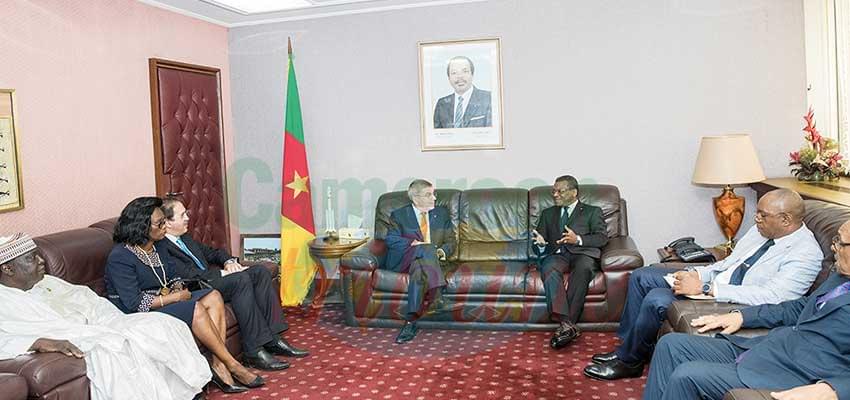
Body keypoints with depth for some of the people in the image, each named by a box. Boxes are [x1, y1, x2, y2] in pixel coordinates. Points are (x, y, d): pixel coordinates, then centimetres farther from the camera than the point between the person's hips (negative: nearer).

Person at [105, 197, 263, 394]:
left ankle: (219, 365, -23)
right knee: (196, 309, -29)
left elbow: (173, 276, 16)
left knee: (213, 297, -13)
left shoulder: (158, 245, 7)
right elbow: (134, 303, -23)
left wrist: (179, 289, -8)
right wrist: (174, 297, -19)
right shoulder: (120, 258, -18)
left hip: (166, 301, 9)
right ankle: (232, 366, -19)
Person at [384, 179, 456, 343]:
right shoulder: (398, 215, 10)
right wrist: (413, 243, -19)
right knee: (427, 249, -35)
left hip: (430, 259, 2)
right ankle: (436, 294, -47)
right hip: (402, 260, -2)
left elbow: (451, 241, 14)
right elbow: (391, 240, -3)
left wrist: (442, 251, -10)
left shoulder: (442, 214, 18)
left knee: (419, 268, -36)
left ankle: (411, 321, -44)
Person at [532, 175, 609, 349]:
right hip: (557, 254, 2)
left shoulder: (592, 211, 20)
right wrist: (540, 243, -4)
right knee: (549, 269, -35)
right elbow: (538, 246, 21)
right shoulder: (548, 213, 28)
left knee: (583, 268, -38)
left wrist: (578, 239, -13)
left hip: (583, 253, -2)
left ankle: (566, 324, -41)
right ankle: (566, 324, -45)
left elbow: (602, 238, 5)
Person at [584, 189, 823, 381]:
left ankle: (629, 362, -3)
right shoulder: (761, 230, 7)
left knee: (656, 300, -26)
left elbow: (770, 296, -29)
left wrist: (705, 288, -30)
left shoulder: (806, 254, -18)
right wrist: (696, 274, -4)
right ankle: (626, 346, 13)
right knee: (640, 276, 4)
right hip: (714, 281, 10)